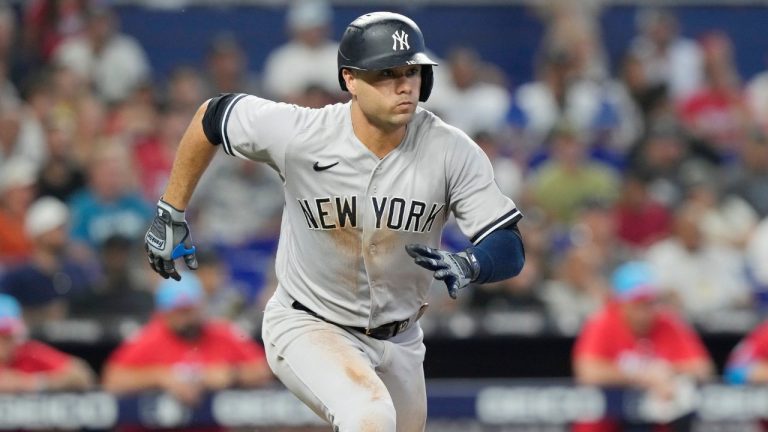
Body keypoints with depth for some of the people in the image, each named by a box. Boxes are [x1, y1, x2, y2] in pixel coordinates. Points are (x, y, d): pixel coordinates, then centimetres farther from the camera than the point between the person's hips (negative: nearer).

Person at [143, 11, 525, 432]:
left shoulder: (451, 152, -19)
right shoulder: (299, 133, -22)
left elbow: (510, 248, -18)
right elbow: (212, 116, -5)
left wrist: (467, 267, -41)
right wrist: (170, 214, 0)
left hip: (397, 340, 4)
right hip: (305, 327, -4)